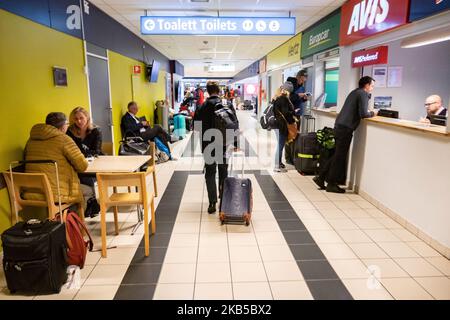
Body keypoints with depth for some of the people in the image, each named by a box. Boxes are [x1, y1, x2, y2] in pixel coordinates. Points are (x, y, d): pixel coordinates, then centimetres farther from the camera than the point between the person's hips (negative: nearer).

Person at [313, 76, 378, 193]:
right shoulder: (363, 94, -7)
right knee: (340, 156, -1)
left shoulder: (355, 92, 21)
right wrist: (372, 113, 2)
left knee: (338, 155, 16)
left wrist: (368, 112, 15)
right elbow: (363, 114, -16)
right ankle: (331, 184, 6)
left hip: (339, 126, 9)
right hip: (346, 128, -9)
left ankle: (321, 176, 16)